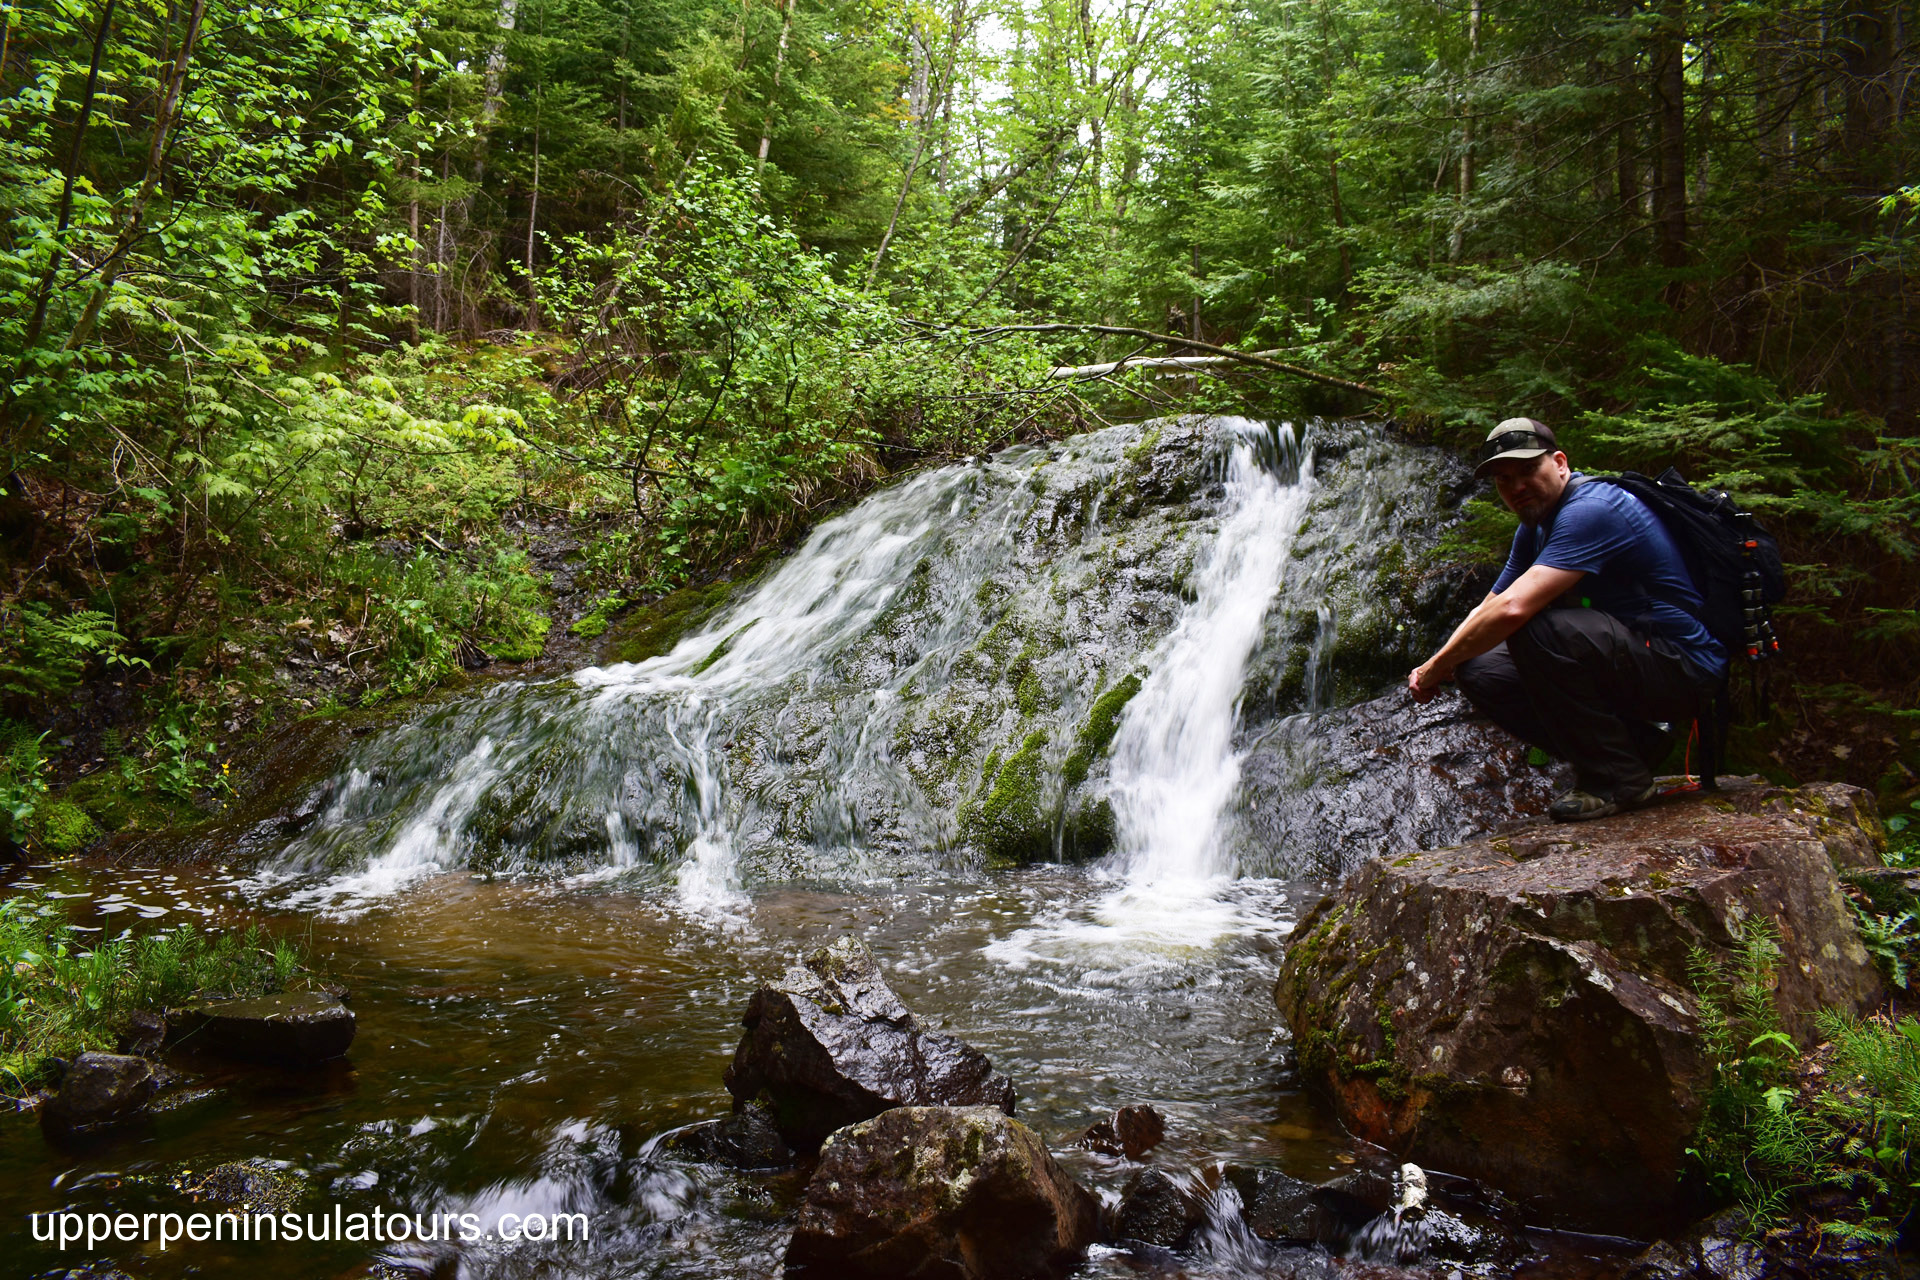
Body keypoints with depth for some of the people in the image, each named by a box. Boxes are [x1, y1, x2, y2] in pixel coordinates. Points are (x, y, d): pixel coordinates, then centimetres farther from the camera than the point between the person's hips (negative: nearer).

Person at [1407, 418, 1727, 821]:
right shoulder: (1535, 527, 10)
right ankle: (1634, 740, 5)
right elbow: (1488, 608, 11)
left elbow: (1512, 609, -32)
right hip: (1619, 660, 9)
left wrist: (1438, 665, -20)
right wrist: (1444, 665, -8)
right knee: (1479, 672, -3)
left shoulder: (1591, 510, -21)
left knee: (1536, 629, -33)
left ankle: (1616, 777, -14)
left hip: (1679, 670, -9)